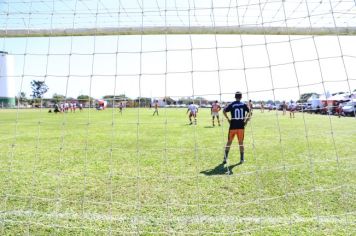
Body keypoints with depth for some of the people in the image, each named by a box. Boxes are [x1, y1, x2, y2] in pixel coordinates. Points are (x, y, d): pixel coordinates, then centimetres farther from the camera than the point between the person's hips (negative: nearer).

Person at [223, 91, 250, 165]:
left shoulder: (231, 105, -2)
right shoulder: (244, 105, 2)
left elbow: (224, 111, -10)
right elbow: (249, 113, -7)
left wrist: (228, 119, -1)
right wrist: (246, 120, 3)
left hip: (233, 126, -1)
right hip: (241, 126, 1)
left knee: (229, 142, 8)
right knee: (241, 142, 11)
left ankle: (225, 158, 6)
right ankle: (242, 159, 17)